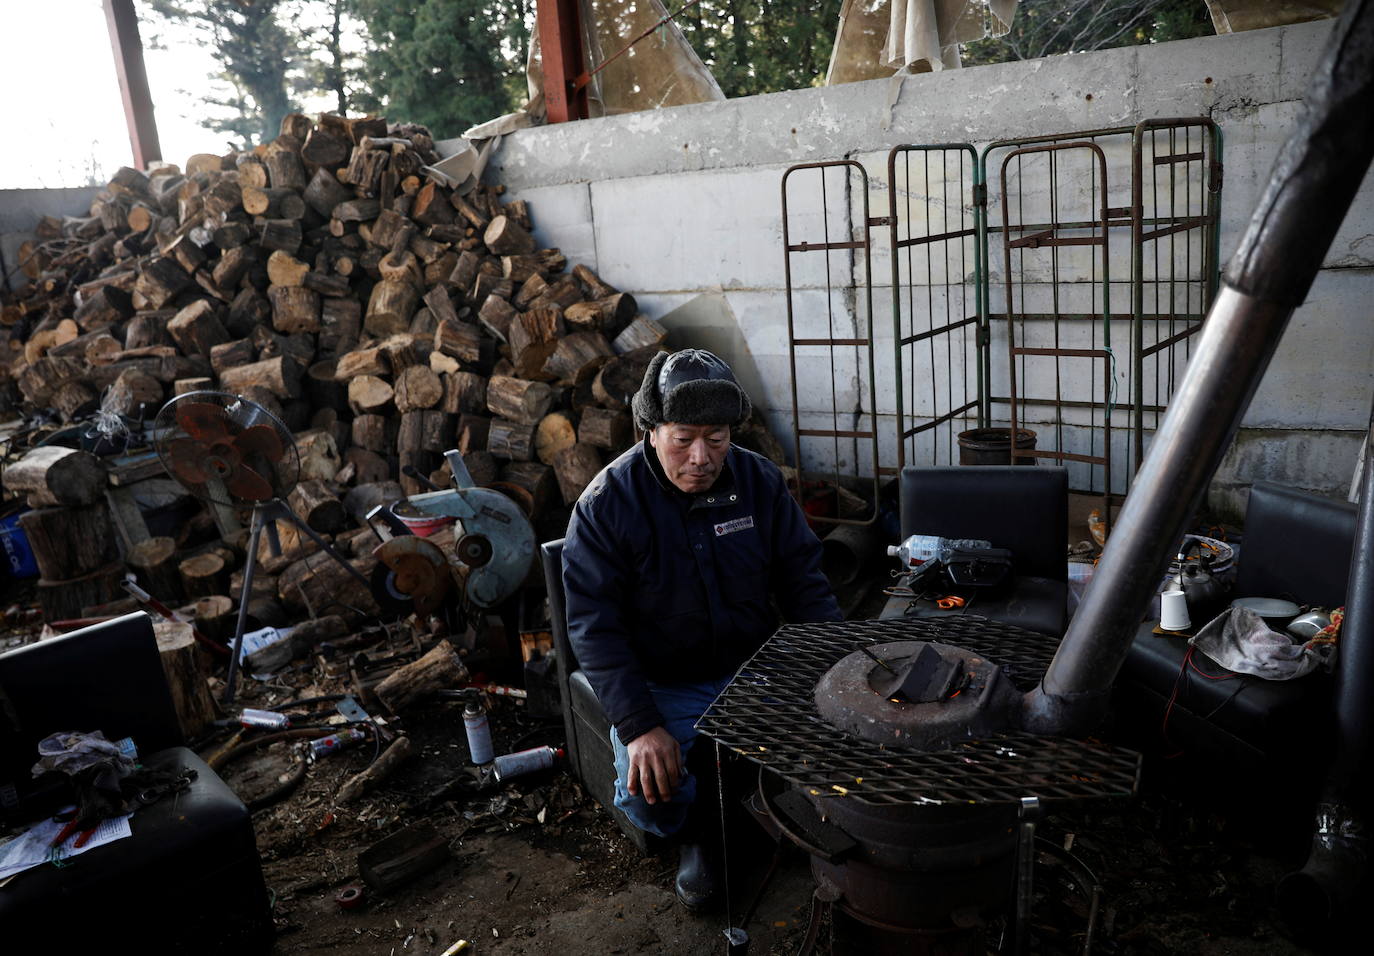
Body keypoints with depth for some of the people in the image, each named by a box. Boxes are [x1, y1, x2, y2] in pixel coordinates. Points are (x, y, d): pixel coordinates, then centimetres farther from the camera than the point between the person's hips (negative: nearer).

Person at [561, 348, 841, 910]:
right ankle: (699, 834, 12)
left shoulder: (760, 481, -4)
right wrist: (639, 726, -27)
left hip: (752, 668, 3)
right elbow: (595, 627, -16)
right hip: (660, 685, -2)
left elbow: (802, 579, 2)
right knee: (648, 796, -25)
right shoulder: (607, 504, -14)